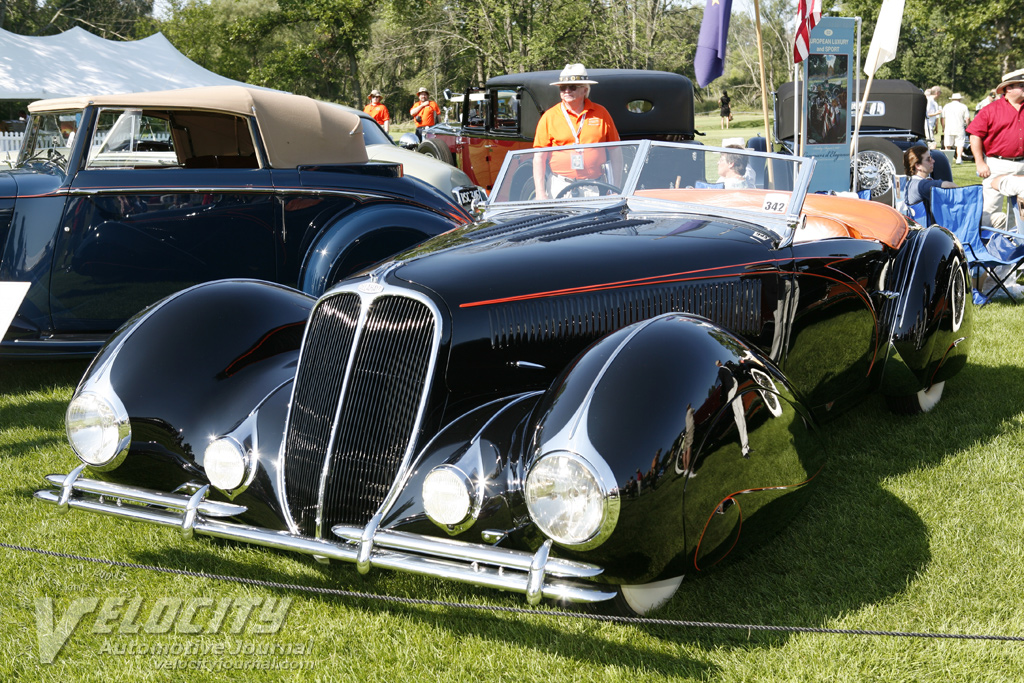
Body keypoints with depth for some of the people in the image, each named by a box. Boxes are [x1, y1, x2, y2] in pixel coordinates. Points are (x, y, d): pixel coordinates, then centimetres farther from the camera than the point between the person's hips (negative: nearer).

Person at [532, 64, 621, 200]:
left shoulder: (601, 114, 8)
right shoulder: (549, 117, 3)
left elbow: (615, 153, 11)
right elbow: (539, 158, 1)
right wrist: (540, 194, -6)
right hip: (560, 186, -1)